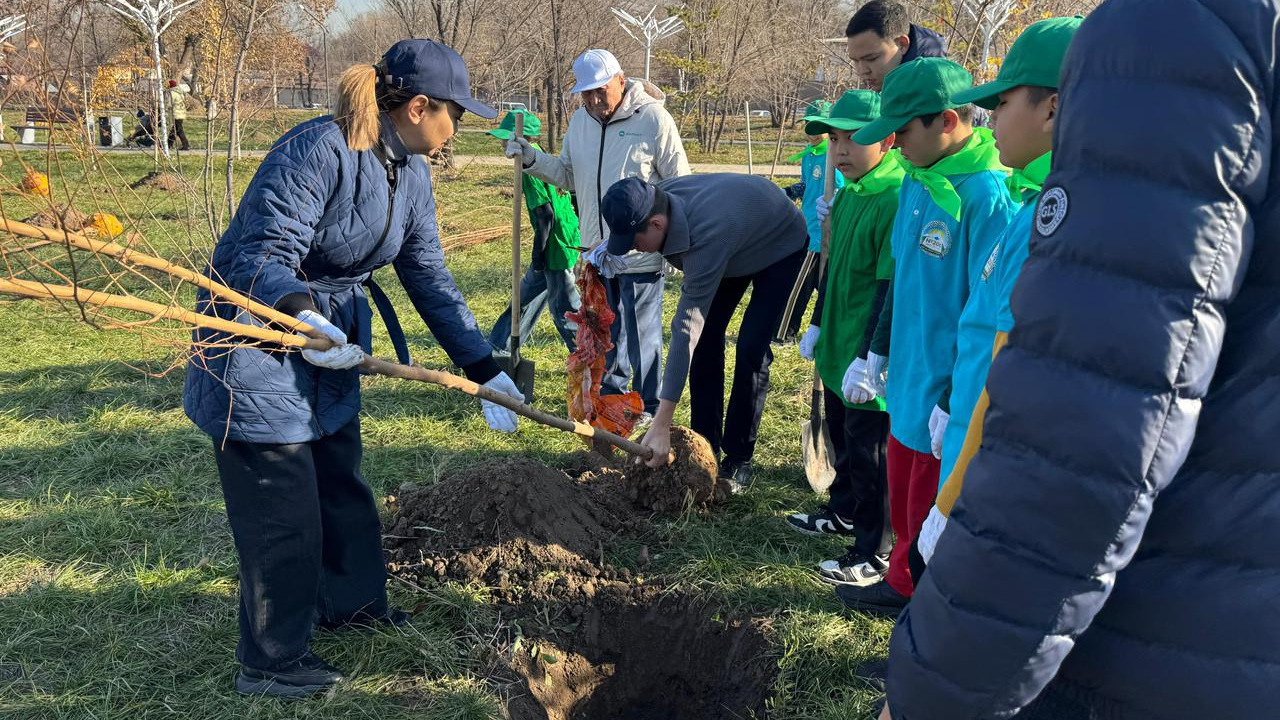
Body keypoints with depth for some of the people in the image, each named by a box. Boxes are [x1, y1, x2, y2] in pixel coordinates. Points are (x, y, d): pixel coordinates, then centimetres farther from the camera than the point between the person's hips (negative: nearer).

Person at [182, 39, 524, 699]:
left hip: (333, 338, 8)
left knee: (340, 481, 20)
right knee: (281, 505, -2)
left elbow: (429, 278, 5)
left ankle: (350, 600, 41)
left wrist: (484, 369, 2)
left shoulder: (410, 173, 2)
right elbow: (263, 255, -28)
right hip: (257, 339, -8)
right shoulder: (318, 151, -25)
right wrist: (301, 314, -48)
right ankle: (270, 662, 14)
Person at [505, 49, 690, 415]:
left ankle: (649, 410, 14)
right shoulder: (580, 121, 8)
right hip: (597, 248, 6)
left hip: (641, 251, -6)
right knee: (605, 333, 17)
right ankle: (610, 397, 33)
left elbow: (679, 184, -7)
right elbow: (568, 176, 15)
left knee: (642, 336, 2)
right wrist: (533, 159, -1)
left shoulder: (654, 118, -10)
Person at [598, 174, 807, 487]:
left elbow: (685, 330, -47)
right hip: (738, 247, 8)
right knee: (706, 337, -1)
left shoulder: (706, 238, -46)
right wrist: (610, 253, -18)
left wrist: (661, 425, -46)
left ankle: (738, 460, -2)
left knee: (751, 348, -15)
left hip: (782, 248, -7)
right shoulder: (657, 196, -25)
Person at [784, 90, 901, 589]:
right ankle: (845, 513, 44)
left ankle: (875, 555, 14)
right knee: (842, 436, 24)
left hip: (869, 358, -9)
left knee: (869, 452, 2)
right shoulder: (847, 193, 8)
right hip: (837, 347, 9)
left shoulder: (896, 200, -21)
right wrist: (818, 324, 22)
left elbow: (890, 289, -24)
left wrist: (869, 358, -24)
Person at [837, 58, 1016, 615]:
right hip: (907, 383, 9)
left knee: (931, 522, 6)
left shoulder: (988, 195, -22)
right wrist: (876, 355, 19)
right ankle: (902, 584, 41)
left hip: (949, 399, -8)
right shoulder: (917, 180, 6)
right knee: (905, 501, 23)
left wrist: (957, 405, -21)